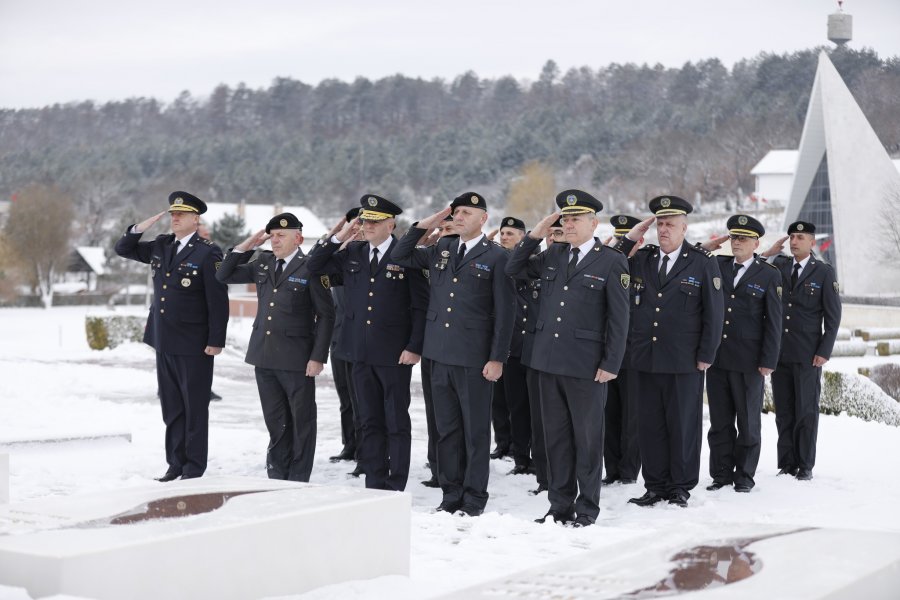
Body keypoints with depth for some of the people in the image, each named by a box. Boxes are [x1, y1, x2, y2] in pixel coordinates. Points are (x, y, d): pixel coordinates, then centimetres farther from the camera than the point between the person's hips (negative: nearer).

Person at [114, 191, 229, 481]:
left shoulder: (208, 253, -10)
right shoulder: (161, 246, 10)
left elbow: (218, 301, -12)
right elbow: (123, 249, 19)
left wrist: (216, 340, -15)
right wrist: (139, 229, 0)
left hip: (194, 345, -6)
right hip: (164, 341, 6)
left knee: (194, 407, 3)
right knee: (171, 408, 12)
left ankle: (195, 467, 11)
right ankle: (176, 463, 20)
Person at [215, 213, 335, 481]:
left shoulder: (310, 268, -7)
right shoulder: (263, 263, 10)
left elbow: (326, 315, -7)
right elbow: (224, 276, 14)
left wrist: (318, 357, -12)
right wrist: (246, 245, 3)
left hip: (296, 359, -5)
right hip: (264, 357, 6)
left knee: (302, 421, 4)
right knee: (275, 421, 13)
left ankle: (298, 481, 12)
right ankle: (277, 478, 21)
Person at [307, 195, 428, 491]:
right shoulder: (352, 253, 9)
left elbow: (421, 305, -8)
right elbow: (314, 266, 12)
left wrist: (414, 347, -13)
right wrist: (339, 237, 1)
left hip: (394, 355, -5)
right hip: (361, 353, 5)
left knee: (397, 423, 3)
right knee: (369, 422, 10)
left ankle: (396, 488, 8)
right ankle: (374, 485, 17)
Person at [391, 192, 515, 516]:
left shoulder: (497, 257, -4)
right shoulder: (441, 249, 12)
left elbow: (505, 311, -7)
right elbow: (398, 257, 18)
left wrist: (497, 358, -12)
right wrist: (422, 226, 6)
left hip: (474, 357, -5)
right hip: (441, 354, 6)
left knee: (476, 431, 3)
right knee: (447, 429, 11)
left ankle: (474, 499, 10)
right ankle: (451, 495, 19)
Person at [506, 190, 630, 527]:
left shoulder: (612, 262, -4)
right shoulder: (553, 256, 12)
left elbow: (619, 318, -6)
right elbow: (513, 270, 17)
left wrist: (611, 364, -11)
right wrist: (534, 236, 5)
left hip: (587, 366, -5)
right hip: (549, 360, 5)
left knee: (587, 438, 4)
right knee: (556, 436, 10)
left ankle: (586, 509, 13)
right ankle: (560, 506, 19)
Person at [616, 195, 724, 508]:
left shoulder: (703, 262, 0)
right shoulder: (641, 259, 10)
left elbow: (714, 312, -1)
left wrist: (706, 355, -5)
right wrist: (629, 238, 1)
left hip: (684, 363, -3)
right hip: (645, 359, 3)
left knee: (683, 425, 5)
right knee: (650, 426, 7)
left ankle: (681, 487, 15)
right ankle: (655, 486, 16)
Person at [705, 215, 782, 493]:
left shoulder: (769, 275, 0)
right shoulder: (717, 265, 10)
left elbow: (773, 321, -3)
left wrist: (768, 361, -8)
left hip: (749, 360, -3)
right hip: (717, 357, 3)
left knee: (748, 421, 6)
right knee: (719, 421, 7)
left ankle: (745, 475, 15)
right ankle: (721, 474, 15)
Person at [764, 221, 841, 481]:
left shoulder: (824, 272, 0)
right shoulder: (778, 265, 9)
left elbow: (833, 315, -1)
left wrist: (824, 352, -8)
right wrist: (768, 253, -6)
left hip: (808, 355, -3)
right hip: (779, 352, 3)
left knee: (806, 411, 1)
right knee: (784, 412, 6)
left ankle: (805, 466, 8)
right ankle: (787, 464, 11)